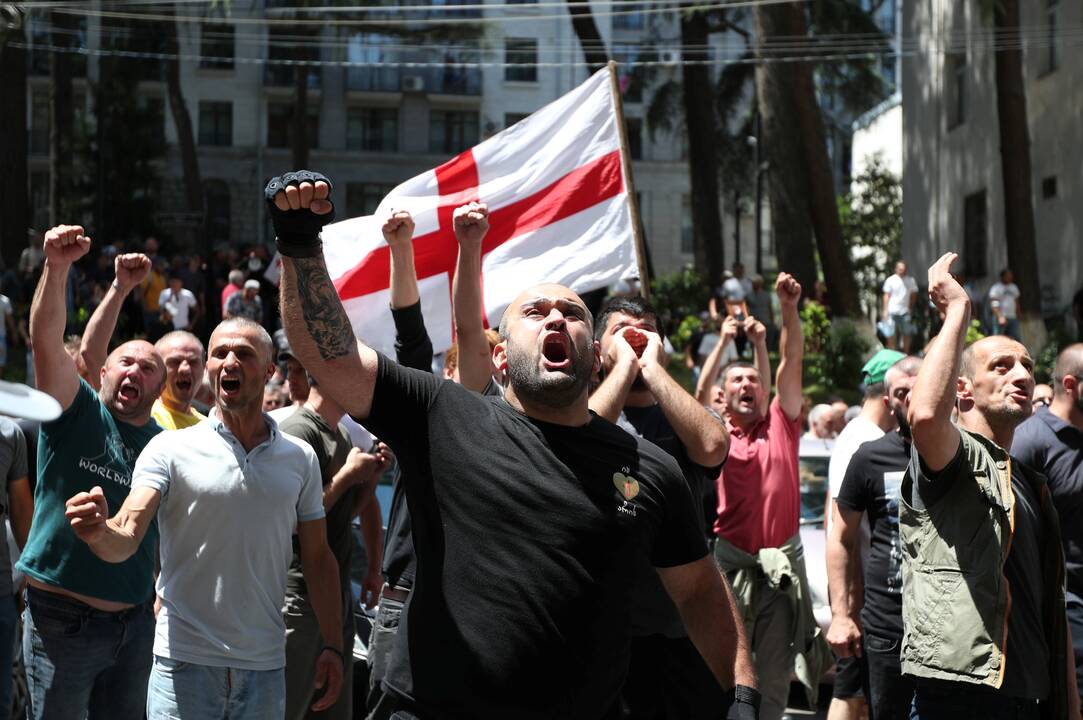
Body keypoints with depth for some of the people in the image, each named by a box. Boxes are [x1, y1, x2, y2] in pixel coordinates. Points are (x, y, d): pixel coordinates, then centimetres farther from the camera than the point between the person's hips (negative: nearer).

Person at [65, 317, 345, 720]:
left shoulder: (300, 458, 6)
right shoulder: (170, 450, -4)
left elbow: (317, 557, 10)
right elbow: (126, 539, -14)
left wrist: (333, 646, 4)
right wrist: (100, 533, -37)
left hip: (265, 668, 3)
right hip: (185, 663, -2)